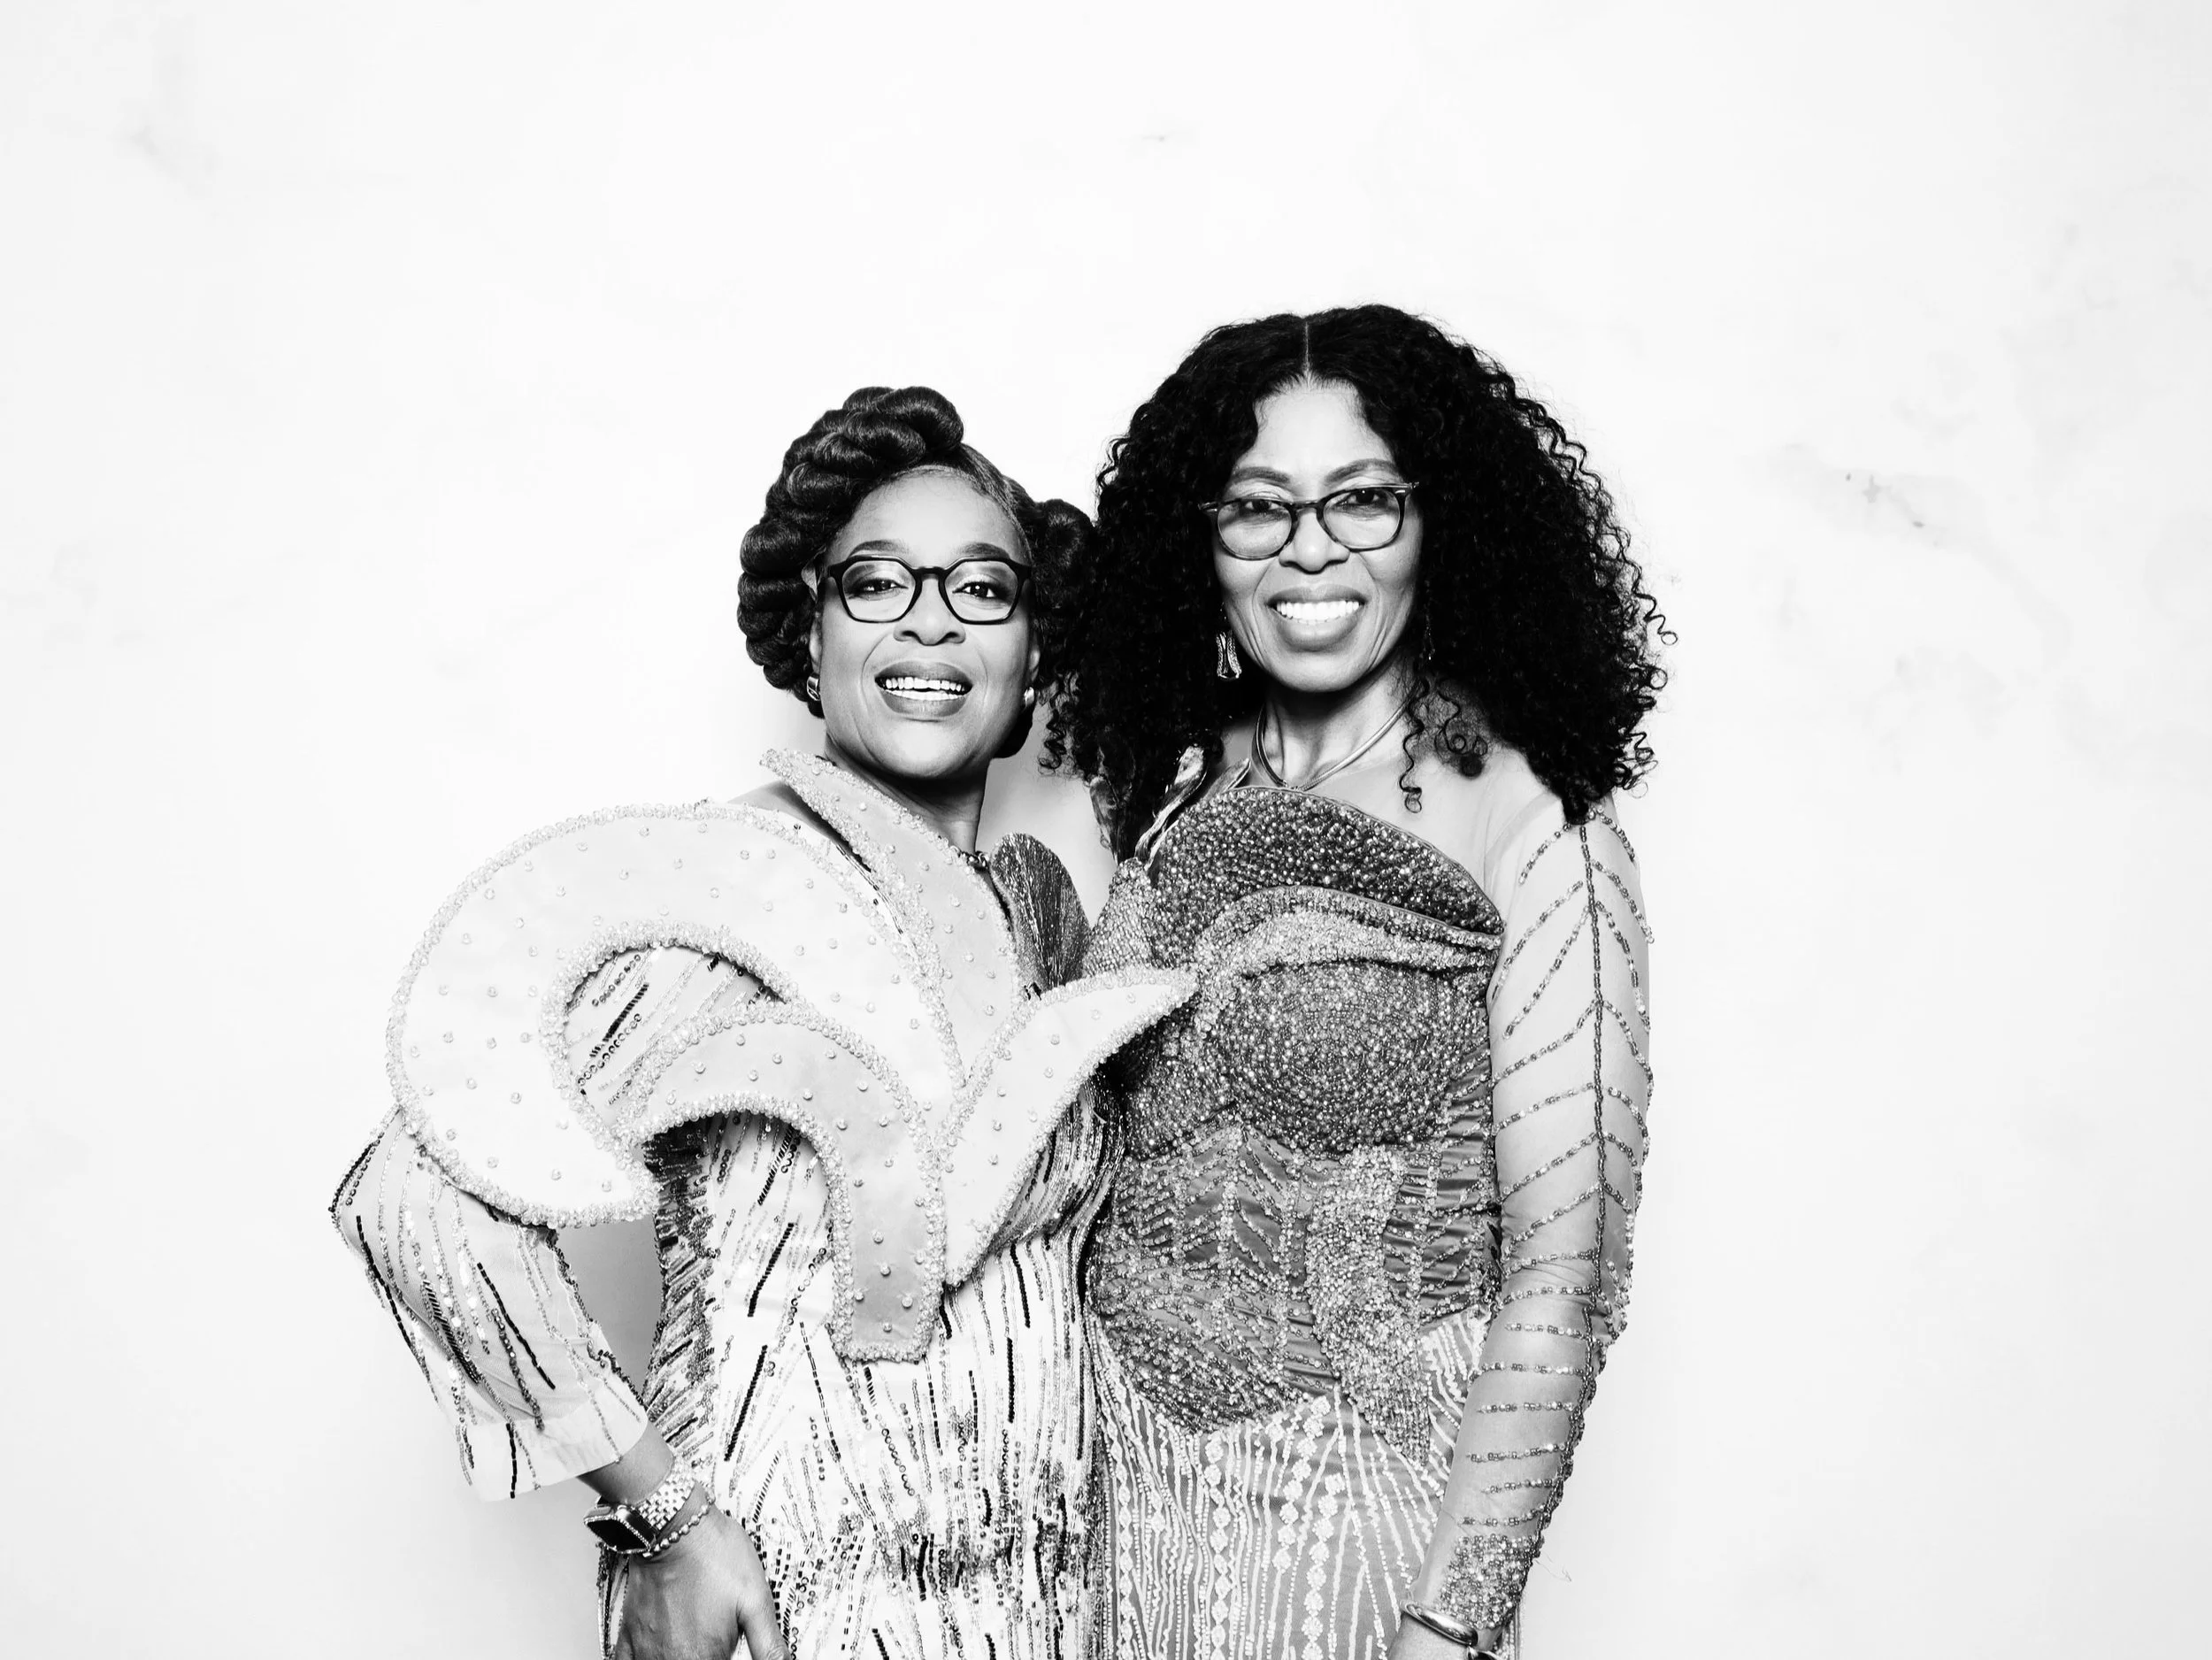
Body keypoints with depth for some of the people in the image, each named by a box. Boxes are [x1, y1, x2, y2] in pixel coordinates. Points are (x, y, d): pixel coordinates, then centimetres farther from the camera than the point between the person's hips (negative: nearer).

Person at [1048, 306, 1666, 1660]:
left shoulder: (1533, 831, -14)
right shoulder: (1173, 788, 0)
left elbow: (1559, 1279, -15)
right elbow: (1111, 1155, 7)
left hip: (1367, 1494, -4)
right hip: (1120, 1471, 5)